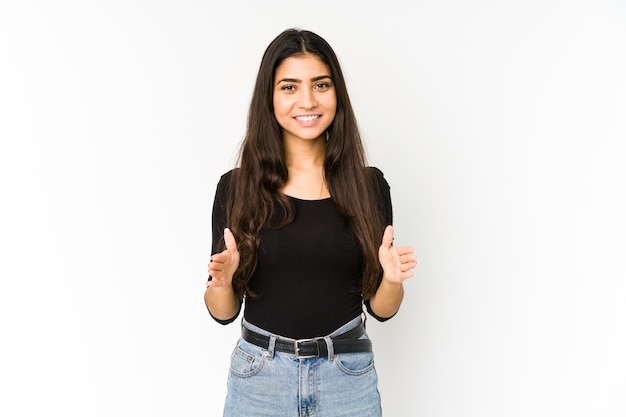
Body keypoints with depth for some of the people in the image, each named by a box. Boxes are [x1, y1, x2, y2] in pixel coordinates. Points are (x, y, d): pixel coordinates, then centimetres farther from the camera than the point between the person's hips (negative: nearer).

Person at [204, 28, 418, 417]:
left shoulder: (369, 184, -4)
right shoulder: (236, 187, -6)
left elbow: (380, 308, 2)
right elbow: (224, 312, 0)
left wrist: (393, 279, -18)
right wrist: (221, 282, -20)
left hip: (348, 376, 1)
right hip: (259, 375, 0)